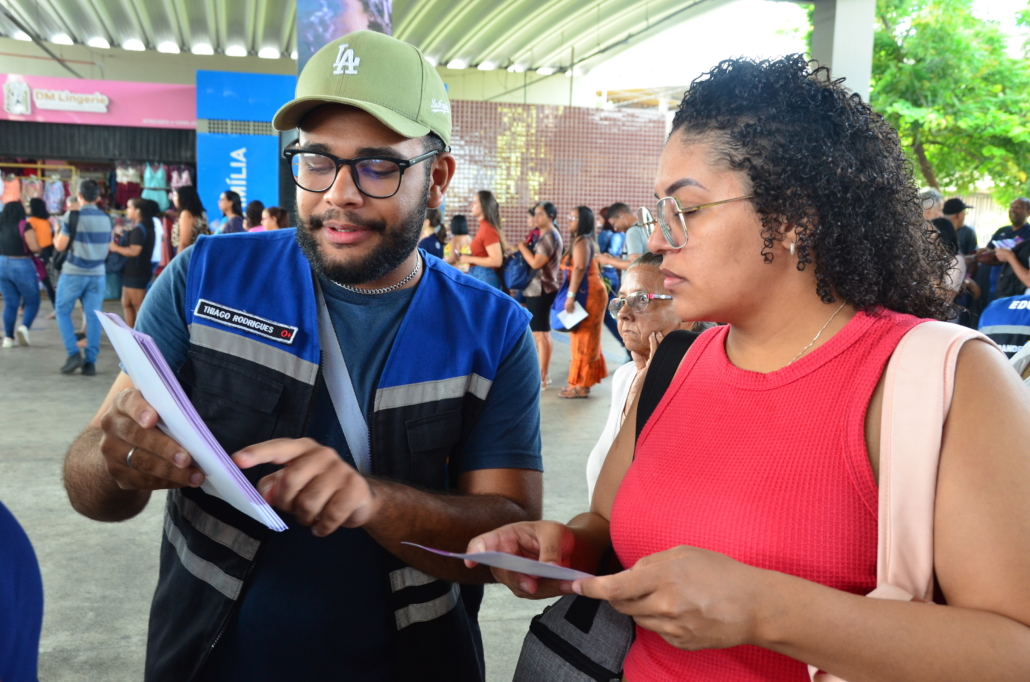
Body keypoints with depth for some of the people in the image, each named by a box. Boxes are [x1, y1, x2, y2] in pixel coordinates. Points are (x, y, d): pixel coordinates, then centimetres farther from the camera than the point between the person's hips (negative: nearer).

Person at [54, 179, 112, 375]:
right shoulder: (107, 219, 4)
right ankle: (91, 362, 3)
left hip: (74, 272, -4)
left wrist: (57, 237, 12)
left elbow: (60, 246, -8)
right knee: (93, 316, 3)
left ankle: (74, 354, -1)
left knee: (62, 311, 10)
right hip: (98, 274, 4)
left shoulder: (73, 217, -10)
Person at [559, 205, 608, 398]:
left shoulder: (581, 241, -12)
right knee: (585, 338, 13)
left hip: (588, 294, -11)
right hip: (590, 294, 11)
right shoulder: (586, 241, 20)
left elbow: (579, 268, -23)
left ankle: (581, 385, -5)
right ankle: (582, 382, 20)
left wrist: (571, 295, -27)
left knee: (583, 338, -8)